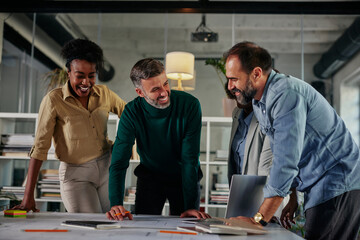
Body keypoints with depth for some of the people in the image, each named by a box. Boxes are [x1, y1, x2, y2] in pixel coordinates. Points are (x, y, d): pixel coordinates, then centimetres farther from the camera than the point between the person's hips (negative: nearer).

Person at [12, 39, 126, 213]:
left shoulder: (103, 93, 1)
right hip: (75, 174, -4)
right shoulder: (54, 100, -12)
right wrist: (28, 196, -16)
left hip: (107, 168, 4)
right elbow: (40, 147, -13)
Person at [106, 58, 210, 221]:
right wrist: (116, 204, -37)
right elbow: (119, 161, -23)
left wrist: (191, 206, -29)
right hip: (150, 176, 1)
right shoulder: (132, 112, -20)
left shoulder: (190, 105, -24)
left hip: (185, 178, 0)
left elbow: (190, 158, -24)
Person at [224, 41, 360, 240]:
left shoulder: (286, 93, -23)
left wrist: (260, 219, -27)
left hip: (337, 184, -9)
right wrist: (292, 197, 16)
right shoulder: (258, 102, 9)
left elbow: (286, 162, -28)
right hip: (317, 186, 9)